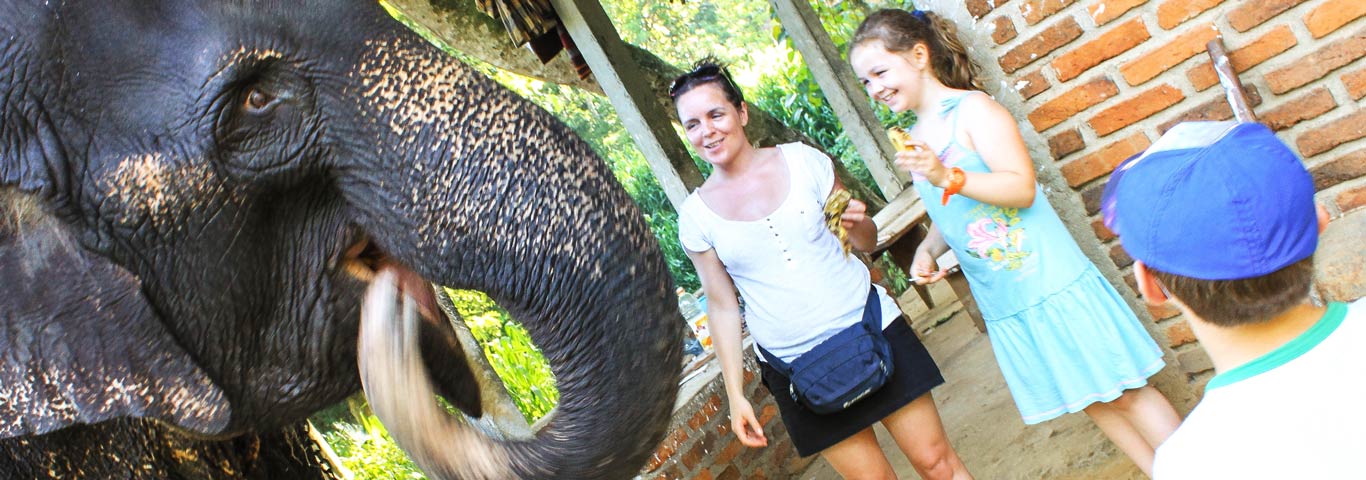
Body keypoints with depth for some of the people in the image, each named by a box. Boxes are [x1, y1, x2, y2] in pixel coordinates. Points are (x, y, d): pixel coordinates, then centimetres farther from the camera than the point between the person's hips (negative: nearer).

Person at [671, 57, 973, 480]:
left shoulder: (802, 160, -2)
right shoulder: (696, 215, -3)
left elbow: (865, 243, 6)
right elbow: (722, 307, 3)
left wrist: (857, 223, -17)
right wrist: (735, 394, 1)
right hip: (798, 367, 0)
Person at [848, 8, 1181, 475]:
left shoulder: (972, 108, -10)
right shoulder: (914, 140, 11)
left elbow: (1022, 188, -19)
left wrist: (946, 176, -30)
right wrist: (927, 248, 1)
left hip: (1048, 283, -7)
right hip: (1001, 303, 7)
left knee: (1121, 392, 2)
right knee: (1093, 401, 15)